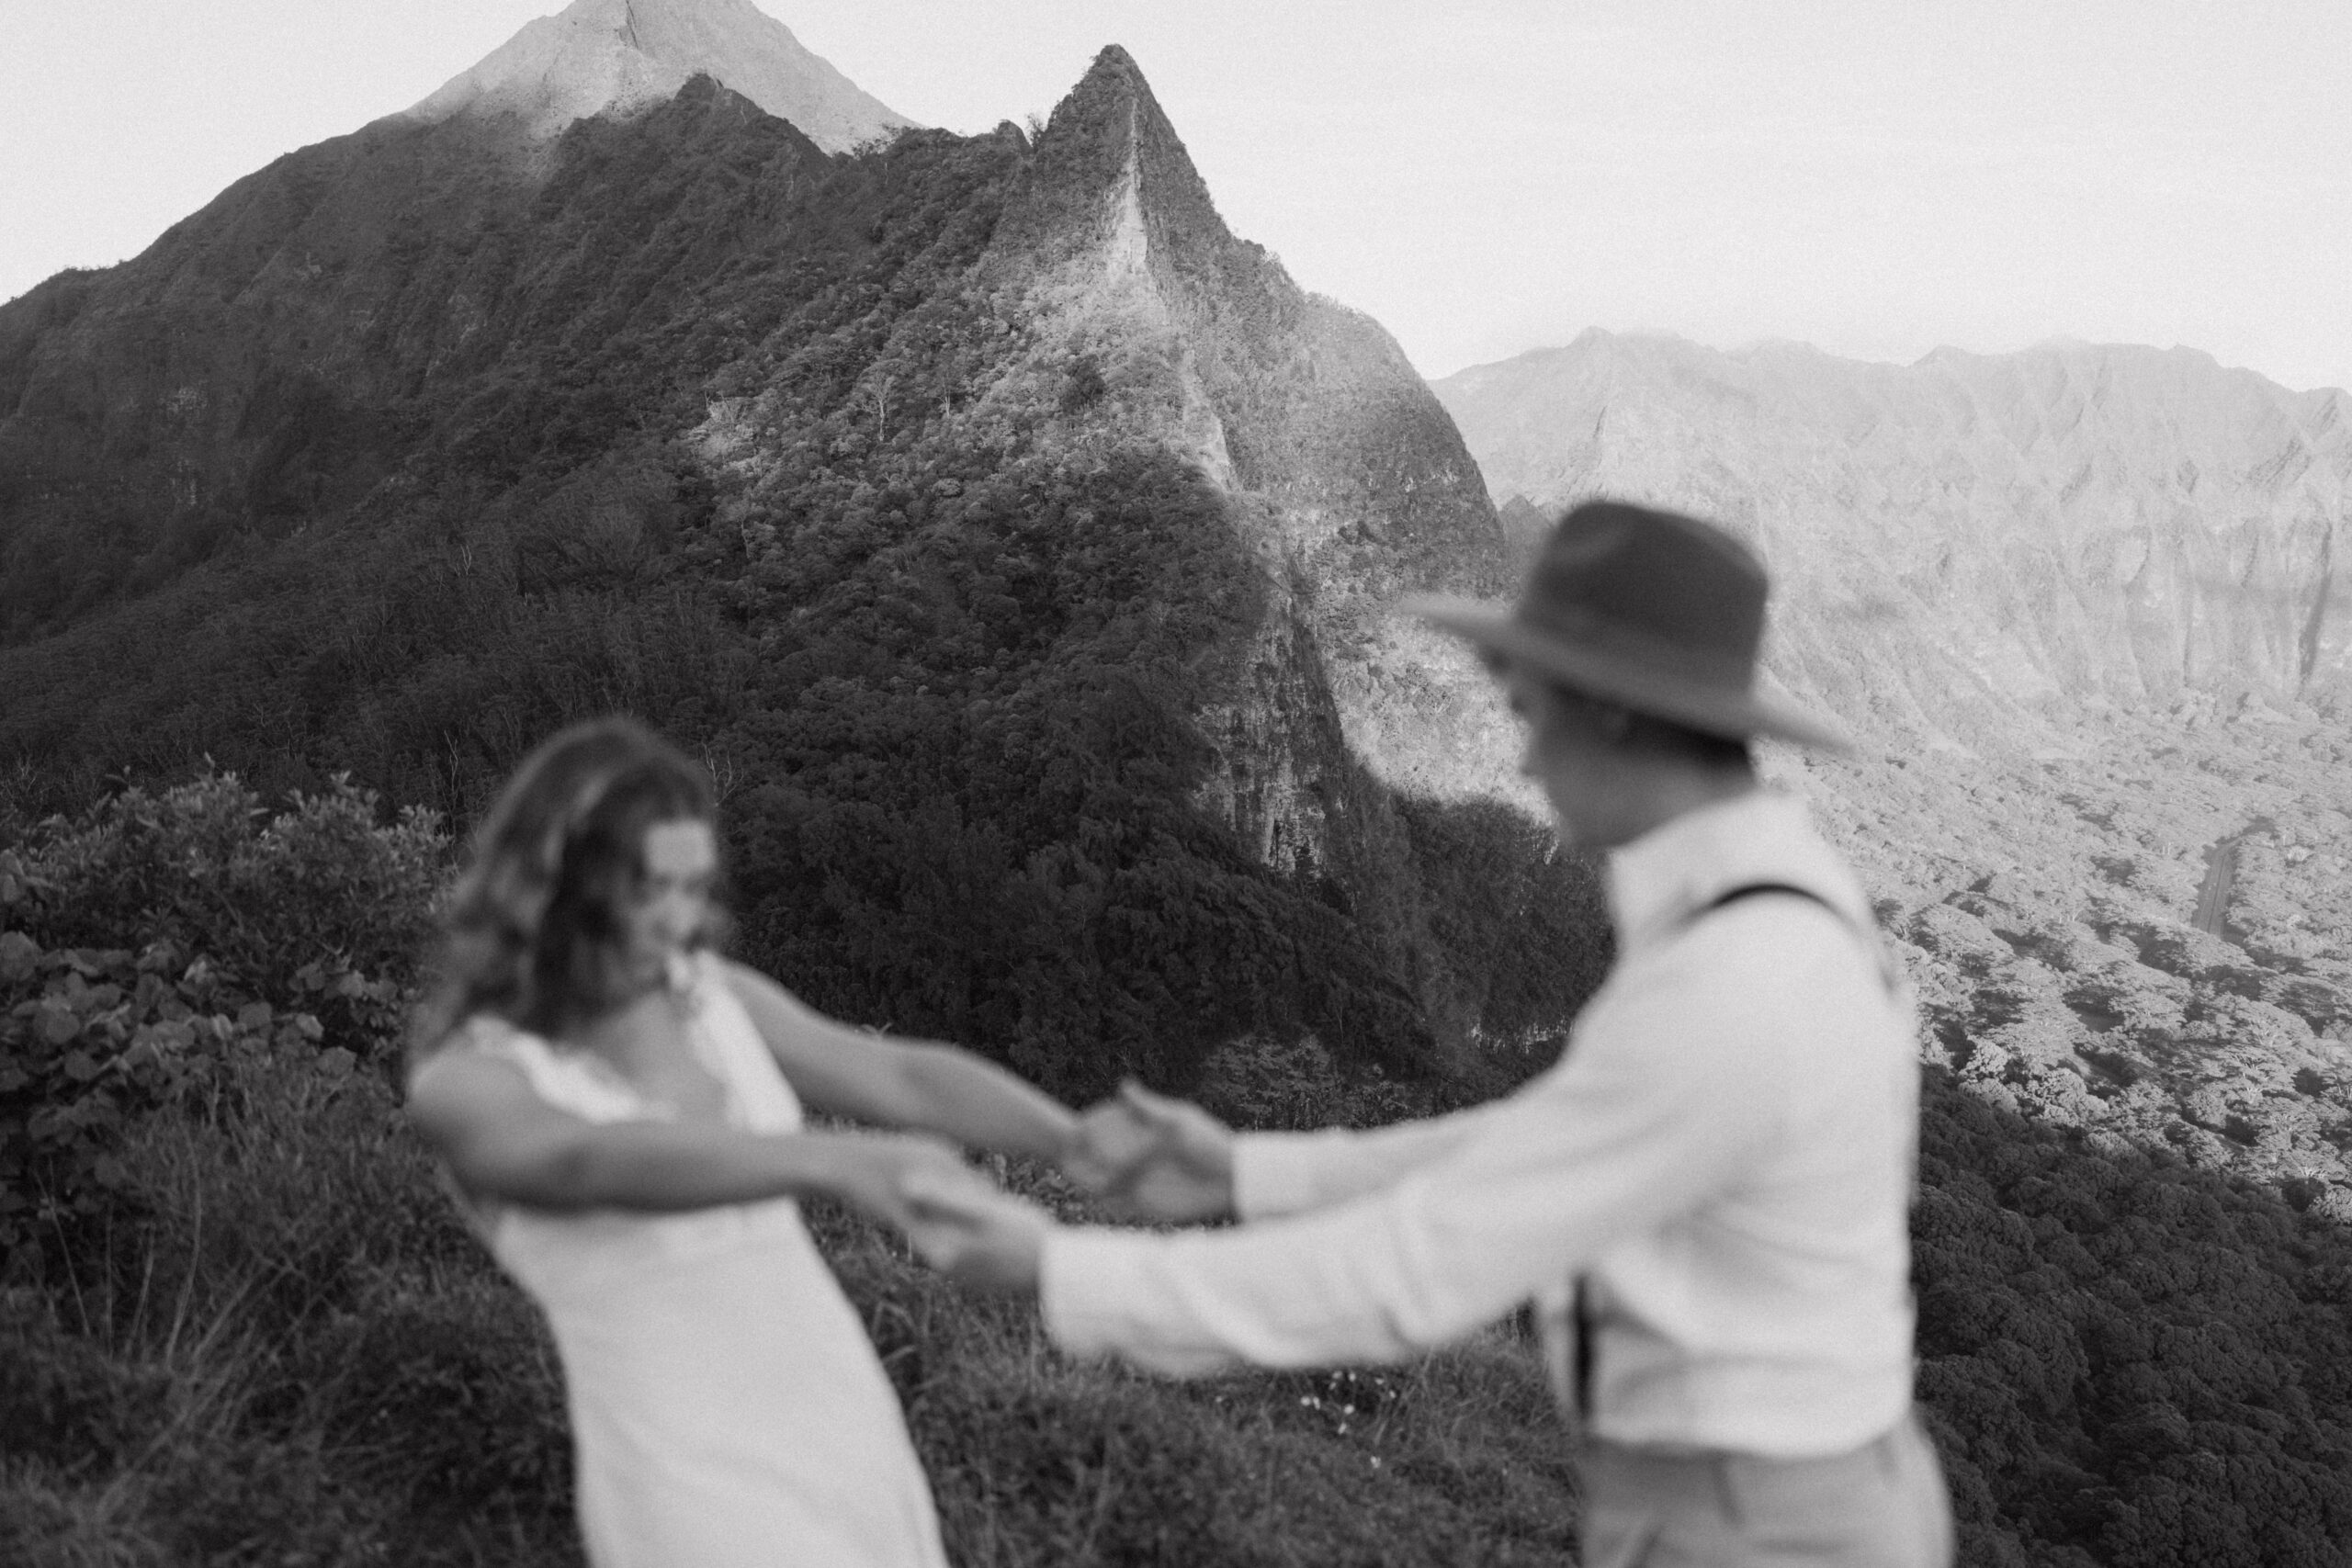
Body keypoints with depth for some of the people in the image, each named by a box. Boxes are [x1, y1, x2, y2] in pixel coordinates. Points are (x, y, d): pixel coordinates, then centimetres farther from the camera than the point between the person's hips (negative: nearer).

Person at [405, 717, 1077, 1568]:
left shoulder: (709, 994, 4)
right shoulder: (459, 1084, -13)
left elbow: (904, 1078, 1)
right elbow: (602, 1162, -33)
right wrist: (837, 1160, -49)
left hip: (842, 1426, 6)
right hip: (693, 1481, -6)